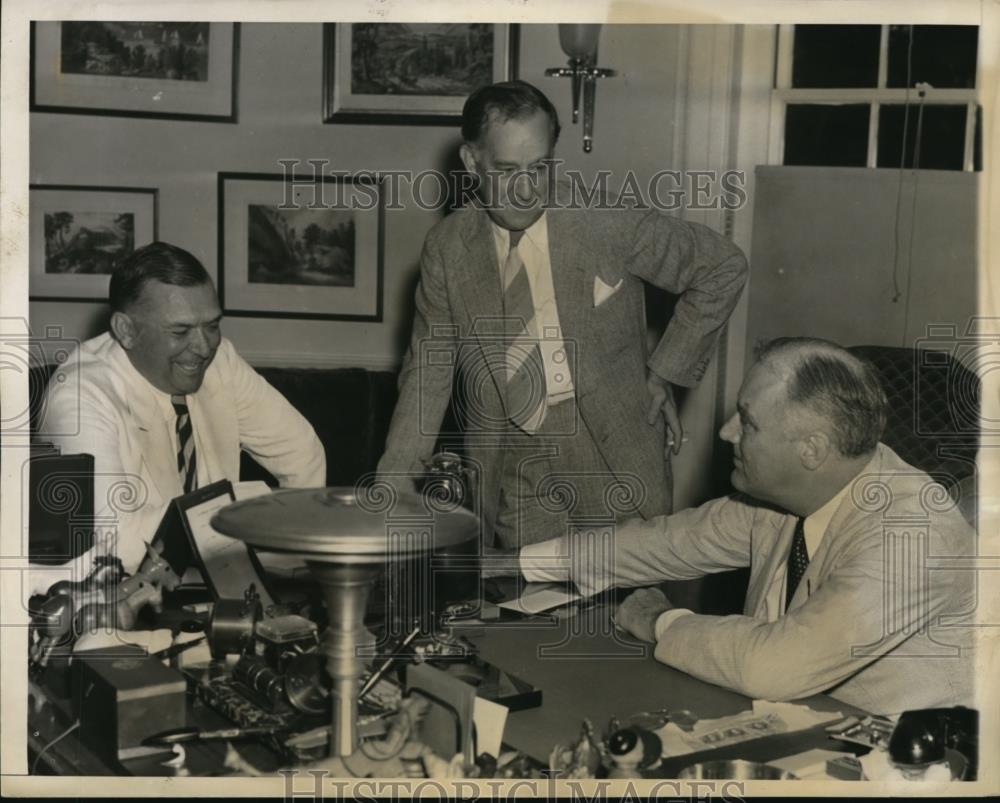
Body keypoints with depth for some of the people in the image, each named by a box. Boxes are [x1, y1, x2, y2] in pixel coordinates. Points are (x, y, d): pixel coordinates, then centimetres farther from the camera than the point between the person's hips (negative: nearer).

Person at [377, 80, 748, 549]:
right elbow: (429, 370, 3)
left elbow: (723, 268, 1)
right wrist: (397, 474, -8)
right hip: (516, 484, 2)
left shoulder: (609, 224, -10)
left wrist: (665, 373, -1)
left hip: (616, 460, -2)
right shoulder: (447, 247, -1)